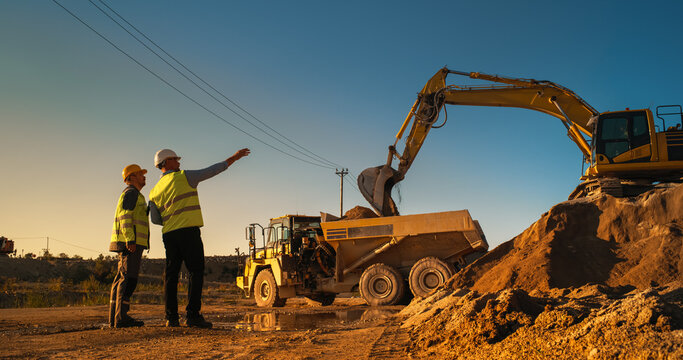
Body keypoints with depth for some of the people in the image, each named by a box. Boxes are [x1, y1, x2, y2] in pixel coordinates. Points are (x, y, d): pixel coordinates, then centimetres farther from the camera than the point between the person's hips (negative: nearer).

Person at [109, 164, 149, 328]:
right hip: (131, 243, -10)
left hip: (127, 245, 10)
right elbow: (125, 216, -17)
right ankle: (121, 317, -17)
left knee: (121, 280, 6)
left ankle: (114, 317, 7)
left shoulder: (134, 195, 26)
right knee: (128, 279, -13)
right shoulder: (131, 193, -5)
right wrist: (130, 240, -24)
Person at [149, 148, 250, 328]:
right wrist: (234, 157, 8)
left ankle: (171, 317, 6)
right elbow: (212, 171, 0)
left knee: (171, 274, 7)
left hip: (169, 234, 6)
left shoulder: (155, 191, 14)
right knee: (196, 272, -5)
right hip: (188, 231, -6)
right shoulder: (184, 177, -2)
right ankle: (193, 315, -11)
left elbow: (155, 219, 13)